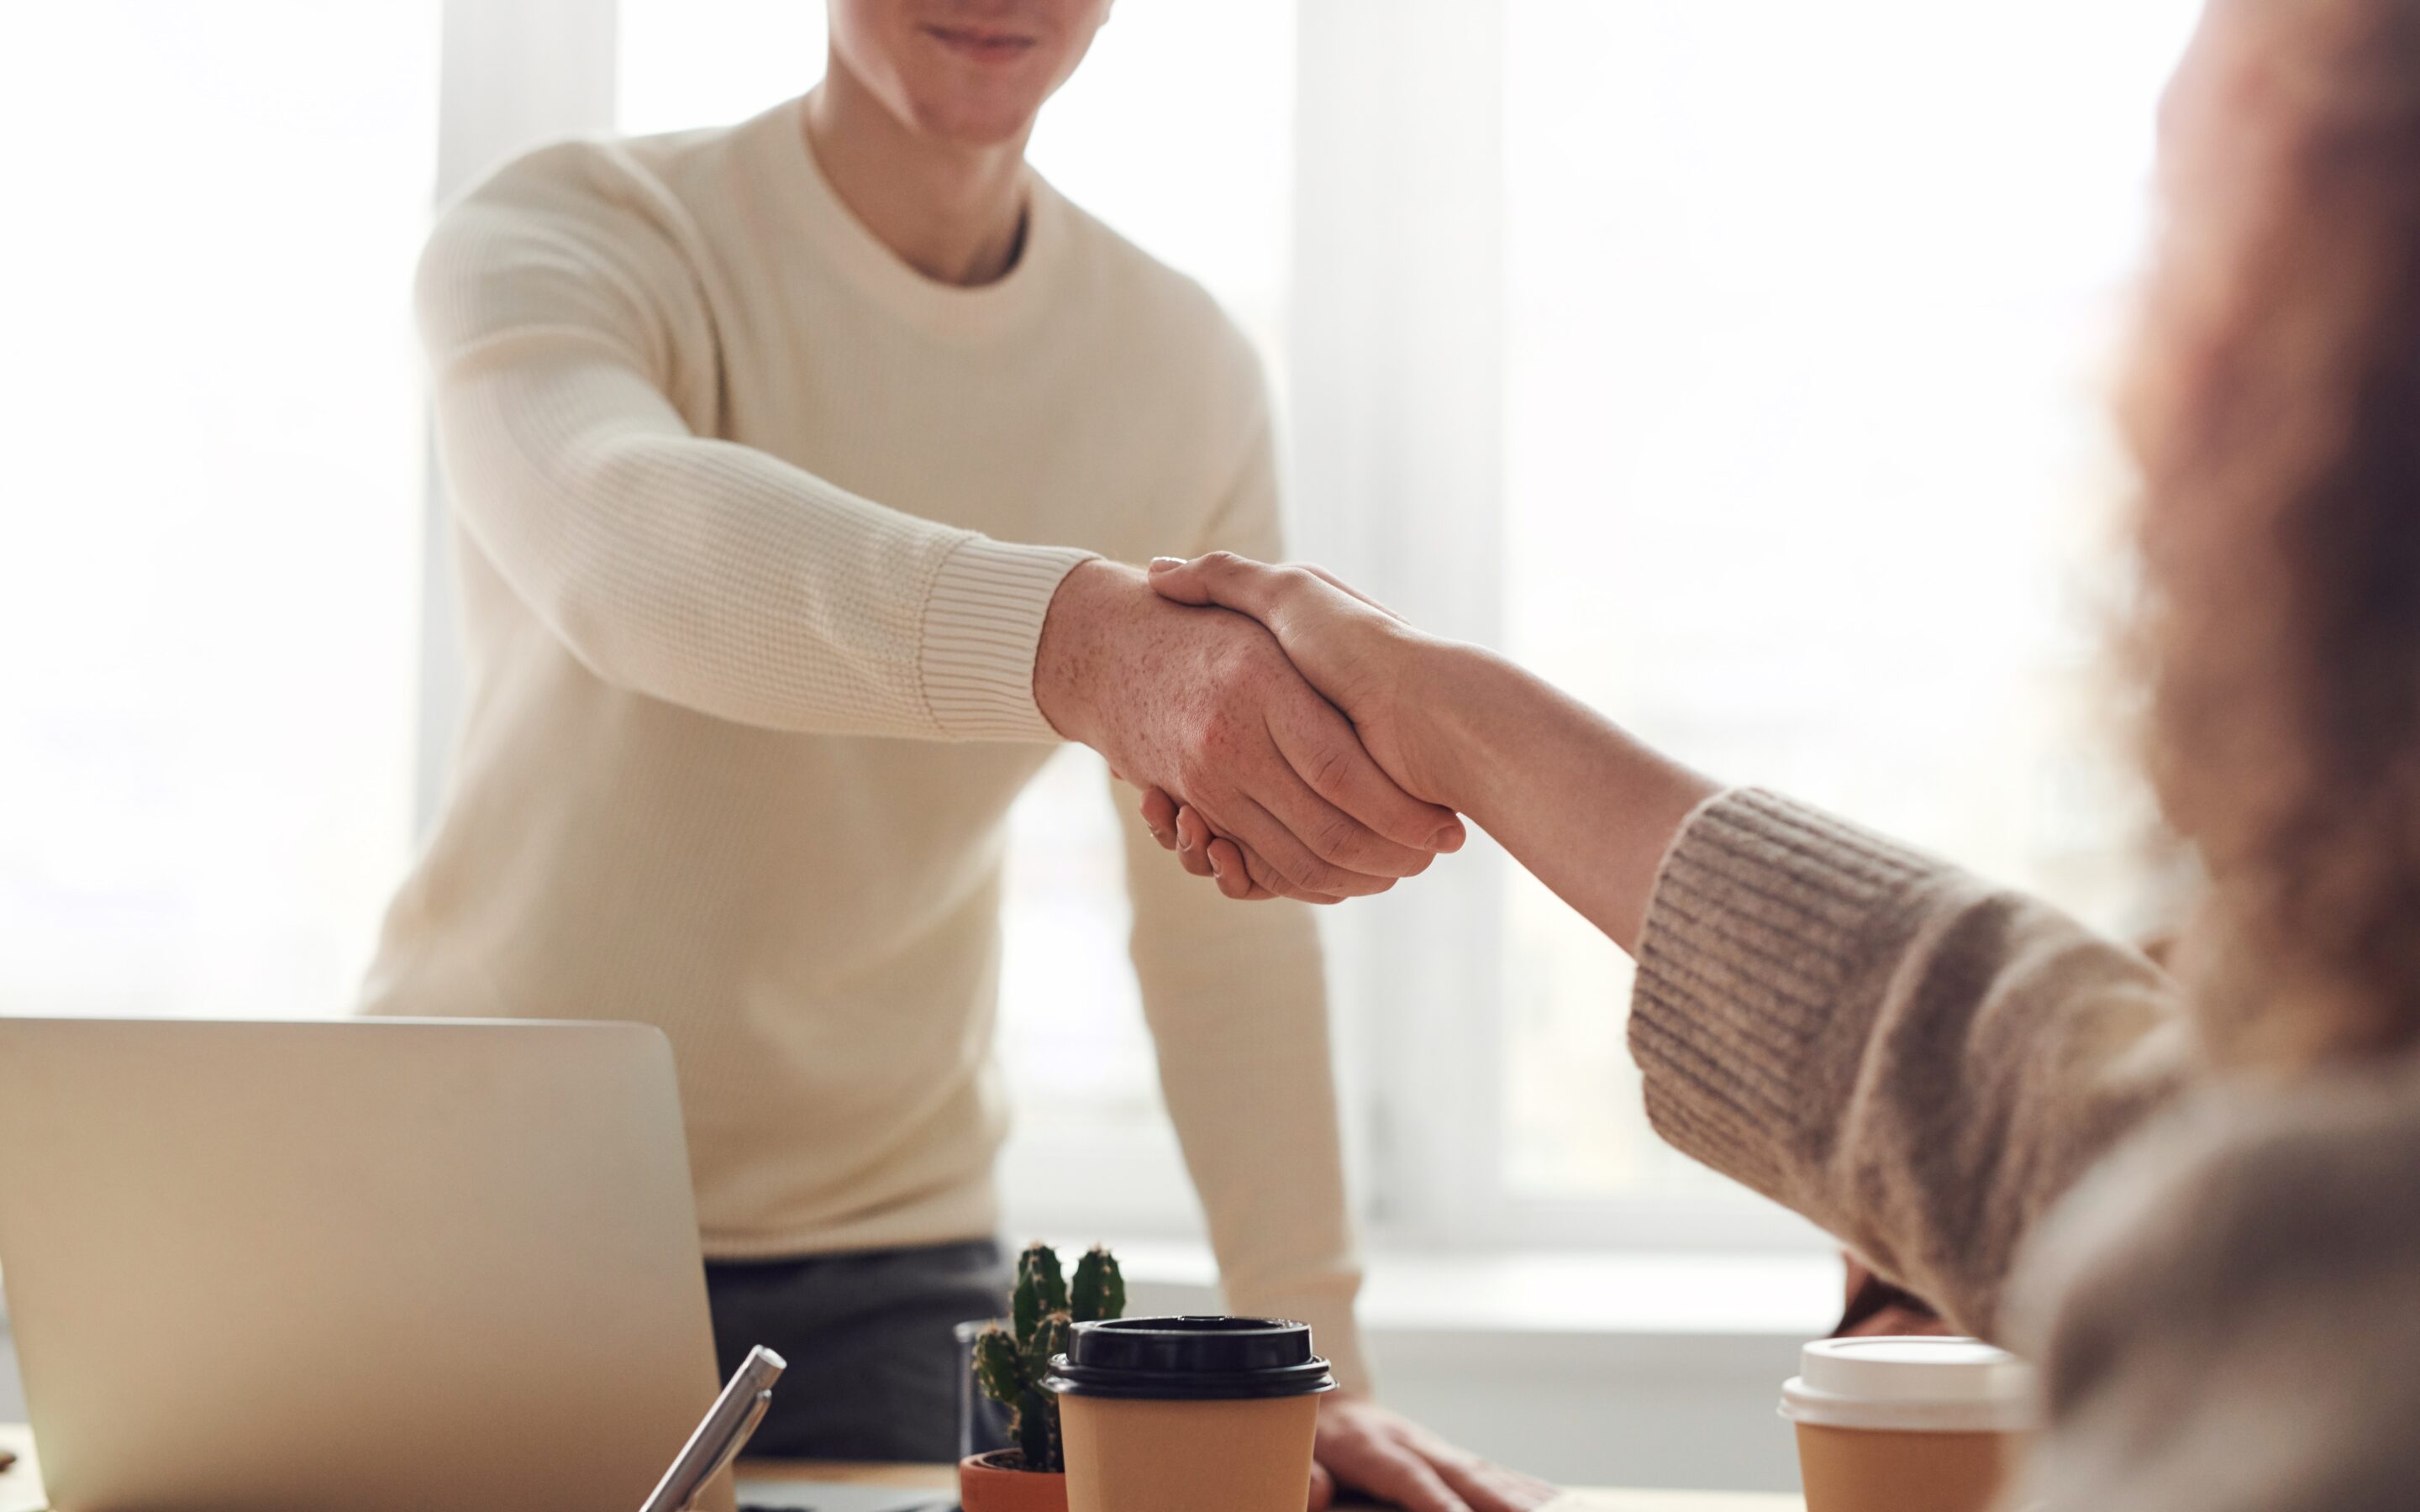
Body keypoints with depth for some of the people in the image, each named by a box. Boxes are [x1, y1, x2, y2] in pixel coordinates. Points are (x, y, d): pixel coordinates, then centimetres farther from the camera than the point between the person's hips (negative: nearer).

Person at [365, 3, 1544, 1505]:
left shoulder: (1187, 369, -2)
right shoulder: (559, 236, -14)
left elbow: (1231, 917, -1)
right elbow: (624, 537, -39)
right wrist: (1083, 640, -56)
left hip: (882, 1268, 3)